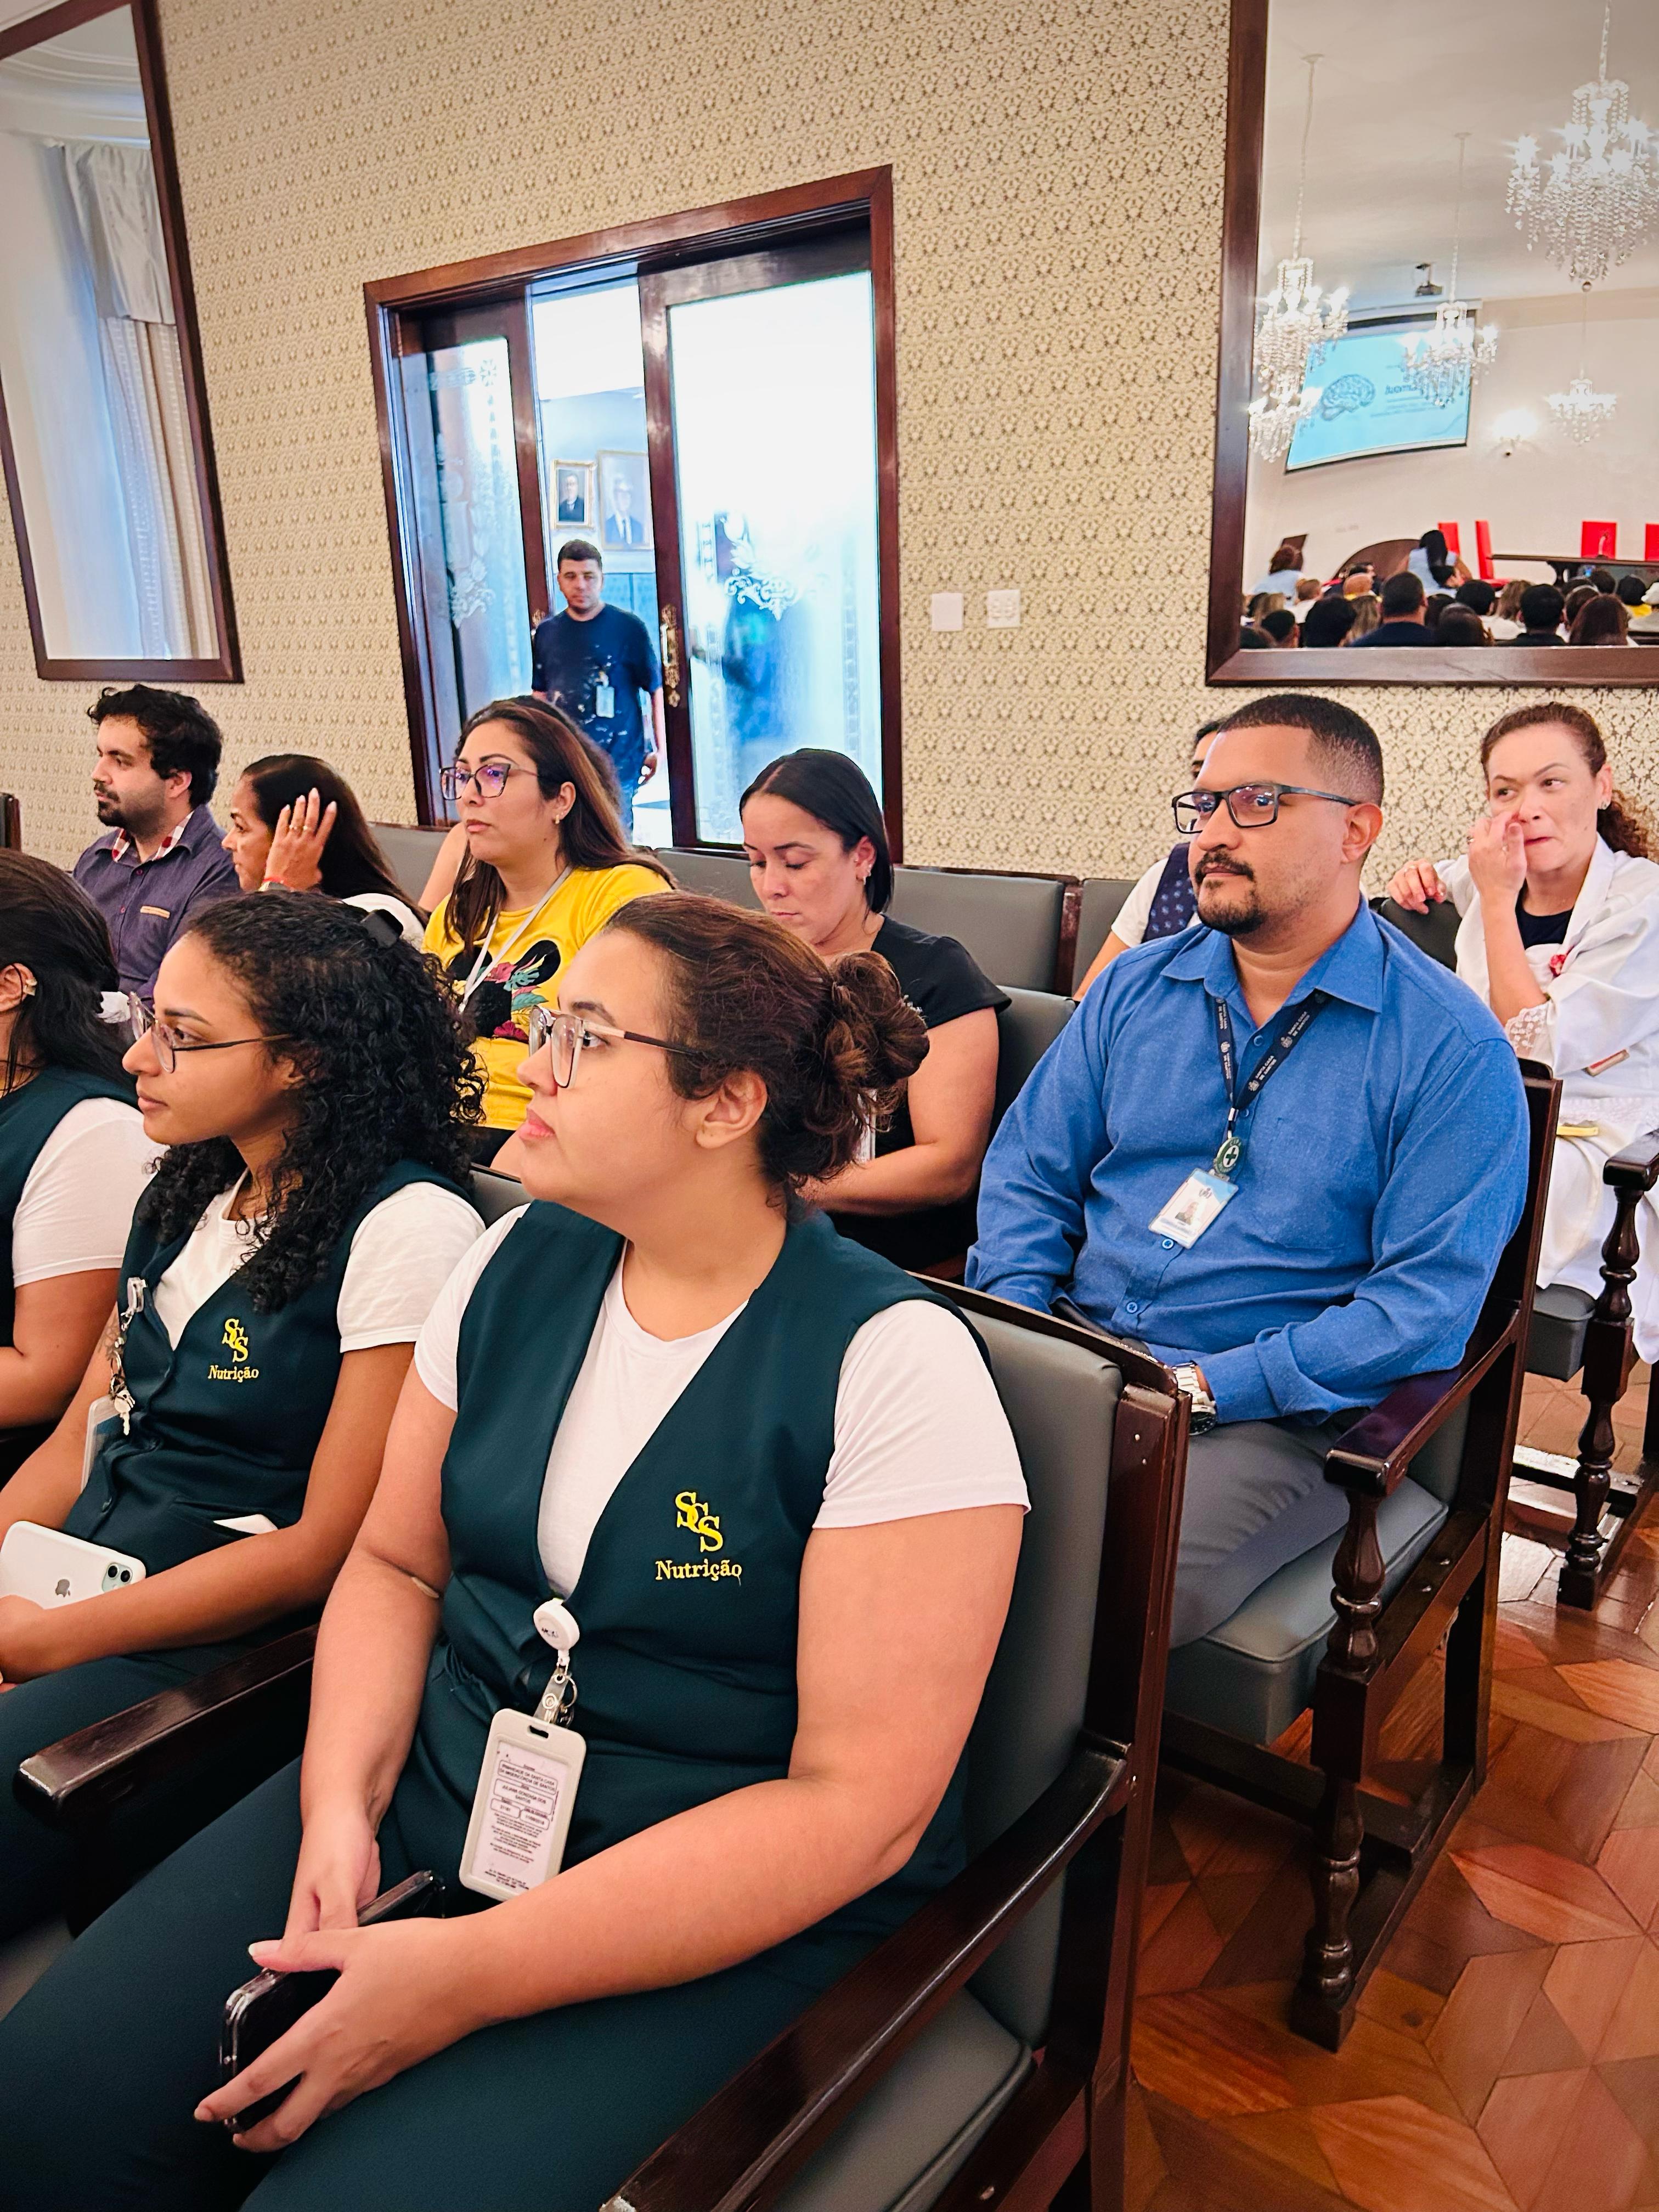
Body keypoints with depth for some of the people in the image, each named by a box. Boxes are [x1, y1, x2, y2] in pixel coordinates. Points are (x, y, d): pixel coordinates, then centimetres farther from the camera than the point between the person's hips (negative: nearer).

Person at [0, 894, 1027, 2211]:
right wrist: (341, 1806, -10)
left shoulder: (894, 1362, -19)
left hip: (725, 1900, -4)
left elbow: (859, 1805, -20)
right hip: (431, 1786, 5)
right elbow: (397, 1562, 8)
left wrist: (470, 1974, -21)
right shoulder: (521, 1263, 0)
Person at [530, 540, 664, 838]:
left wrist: (659, 750, -2)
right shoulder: (546, 632, 9)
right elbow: (541, 695, 17)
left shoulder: (629, 628, -3)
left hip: (618, 761, -3)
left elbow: (656, 690, 0)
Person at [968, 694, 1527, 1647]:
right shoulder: (1136, 986, 12)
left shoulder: (1454, 1047, -5)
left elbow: (1427, 1299, -11)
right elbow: (1029, 1171, 12)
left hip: (1271, 1414, -4)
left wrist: (1206, 1386, -18)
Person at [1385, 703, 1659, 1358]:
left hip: (1593, 1144, -6)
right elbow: (1434, 885, 33)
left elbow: (1537, 1049, -20)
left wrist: (1497, 897, -18)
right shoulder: (1493, 877, 6)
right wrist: (1418, 880, 8)